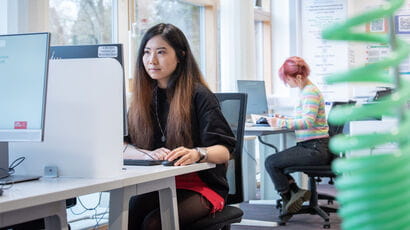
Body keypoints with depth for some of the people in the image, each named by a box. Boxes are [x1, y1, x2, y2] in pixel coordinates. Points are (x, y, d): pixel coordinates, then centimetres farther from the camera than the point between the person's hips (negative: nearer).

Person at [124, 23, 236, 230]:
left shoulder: (198, 95, -4)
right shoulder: (143, 97, 11)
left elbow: (224, 150, -14)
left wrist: (197, 154, -36)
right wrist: (151, 154, -21)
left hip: (199, 185, -3)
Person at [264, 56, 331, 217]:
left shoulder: (310, 92, -15)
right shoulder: (305, 90, 15)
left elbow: (308, 121, -27)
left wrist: (281, 123, -23)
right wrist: (285, 120, 7)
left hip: (315, 148, -10)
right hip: (309, 145, 10)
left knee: (271, 162, -12)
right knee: (273, 160, 8)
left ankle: (290, 197, 6)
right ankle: (295, 194, 11)